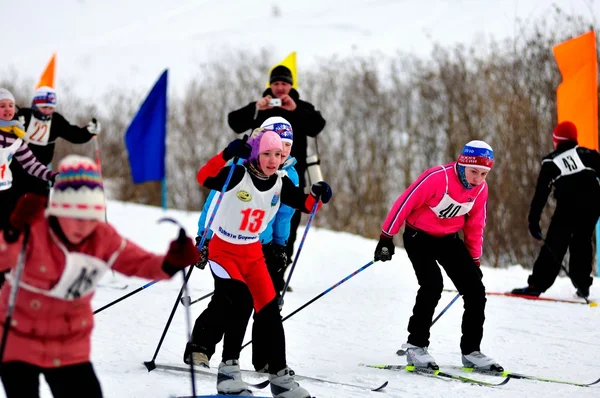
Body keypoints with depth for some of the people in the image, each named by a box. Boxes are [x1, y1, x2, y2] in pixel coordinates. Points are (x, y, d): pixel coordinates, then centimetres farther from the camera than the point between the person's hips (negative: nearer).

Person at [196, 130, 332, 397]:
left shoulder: (281, 184, -4)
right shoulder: (238, 175, -20)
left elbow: (305, 204, 6)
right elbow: (204, 178, -34)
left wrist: (317, 195, -16)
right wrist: (227, 155, -49)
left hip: (253, 252, 6)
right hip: (223, 249, -6)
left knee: (270, 311, 0)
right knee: (241, 302, -26)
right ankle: (228, 370, -19)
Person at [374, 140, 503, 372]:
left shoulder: (480, 189, -6)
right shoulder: (438, 177, -27)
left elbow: (475, 226, 8)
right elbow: (405, 202, -21)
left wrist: (474, 260, 12)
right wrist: (386, 238, -20)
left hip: (448, 239, 6)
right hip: (419, 236, -6)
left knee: (475, 290, -3)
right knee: (432, 285, -24)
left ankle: (471, 351, 8)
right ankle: (416, 346, -12)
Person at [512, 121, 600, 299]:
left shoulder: (551, 162, 10)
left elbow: (541, 193, 6)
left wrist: (533, 220, 7)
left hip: (568, 206, -3)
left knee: (554, 245, -1)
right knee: (581, 242, 20)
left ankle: (537, 285, -5)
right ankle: (582, 284, 18)